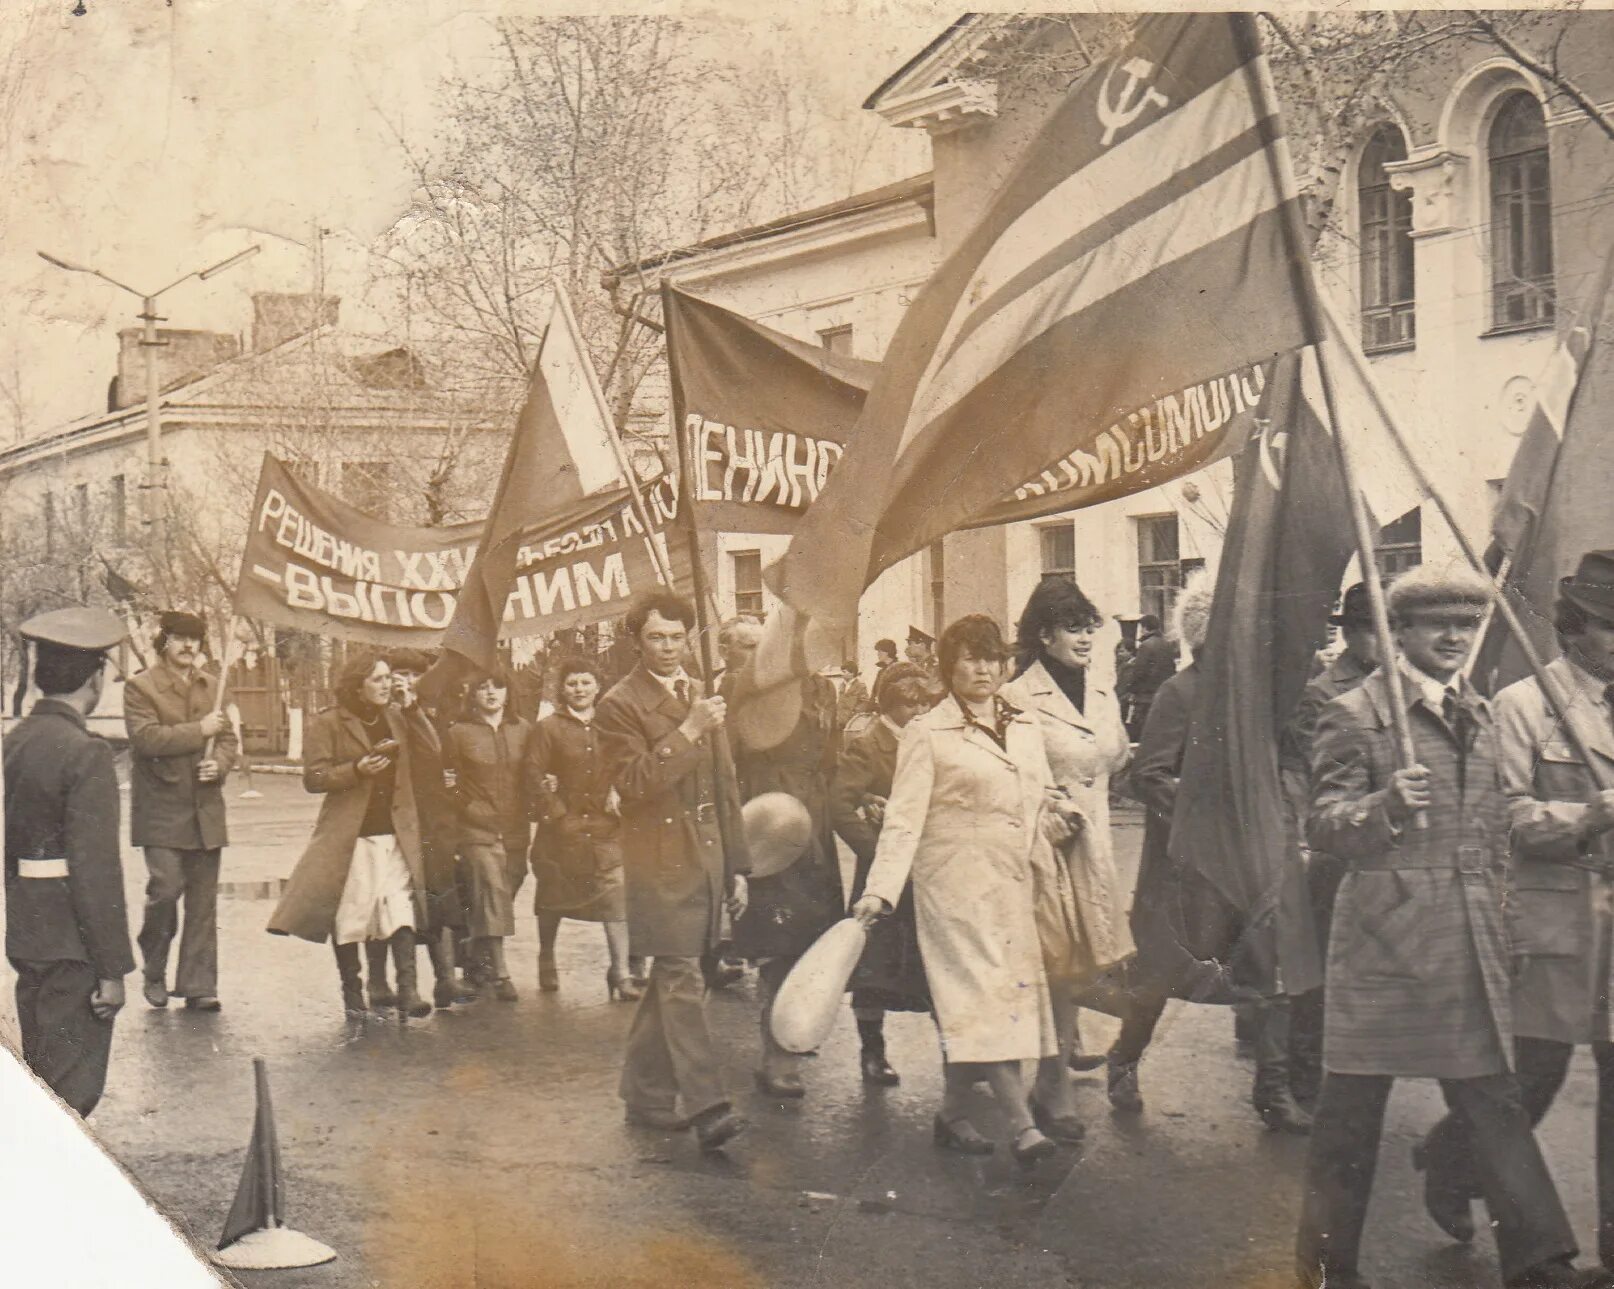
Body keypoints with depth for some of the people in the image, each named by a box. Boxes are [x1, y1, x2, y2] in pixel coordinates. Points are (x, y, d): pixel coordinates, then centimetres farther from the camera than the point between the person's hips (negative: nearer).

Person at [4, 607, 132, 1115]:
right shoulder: (85, 754, -18)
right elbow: (96, 870, -20)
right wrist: (112, 969, -15)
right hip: (70, 943, -8)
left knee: (42, 1083, 18)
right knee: (72, 1088, -1)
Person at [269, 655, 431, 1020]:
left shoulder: (396, 719, 14)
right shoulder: (327, 724, -3)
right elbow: (313, 778, -8)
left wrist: (411, 822, 15)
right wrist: (357, 770, -21)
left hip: (394, 833, 4)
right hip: (349, 837, -4)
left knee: (401, 909, -10)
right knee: (348, 915, 1)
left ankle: (407, 991, -14)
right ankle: (352, 995, 13)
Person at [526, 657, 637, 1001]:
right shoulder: (547, 728, 0)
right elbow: (534, 776, -5)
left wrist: (619, 800, -2)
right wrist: (555, 814, -11)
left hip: (605, 828, 1)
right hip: (561, 828, -1)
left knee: (615, 895, -9)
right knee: (553, 896, 13)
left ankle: (621, 971, -8)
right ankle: (546, 958, 35)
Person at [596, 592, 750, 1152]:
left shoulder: (701, 697, 16)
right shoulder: (620, 705, -5)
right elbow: (635, 782, -17)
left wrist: (736, 865, 17)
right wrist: (688, 732, -19)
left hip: (706, 857, 7)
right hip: (660, 860, -7)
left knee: (672, 980, 12)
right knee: (682, 982, -11)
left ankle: (646, 1095, 22)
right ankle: (704, 1105, -15)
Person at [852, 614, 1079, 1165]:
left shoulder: (1024, 728, 14)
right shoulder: (927, 733, -3)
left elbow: (1039, 807, 22)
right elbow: (904, 818, -9)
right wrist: (879, 889, -17)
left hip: (1013, 882, 6)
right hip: (957, 881, -6)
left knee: (966, 1005, 8)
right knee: (986, 993, -12)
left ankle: (953, 1114, 17)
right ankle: (1021, 1125, -16)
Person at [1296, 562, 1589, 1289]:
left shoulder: (1479, 716, 16)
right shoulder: (1354, 716, -6)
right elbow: (1323, 826, -12)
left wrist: (1499, 919, 20)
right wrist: (1385, 807, -30)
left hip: (1471, 948, 6)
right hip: (1382, 941, -5)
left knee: (1493, 1102, 7)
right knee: (1352, 1109, 3)